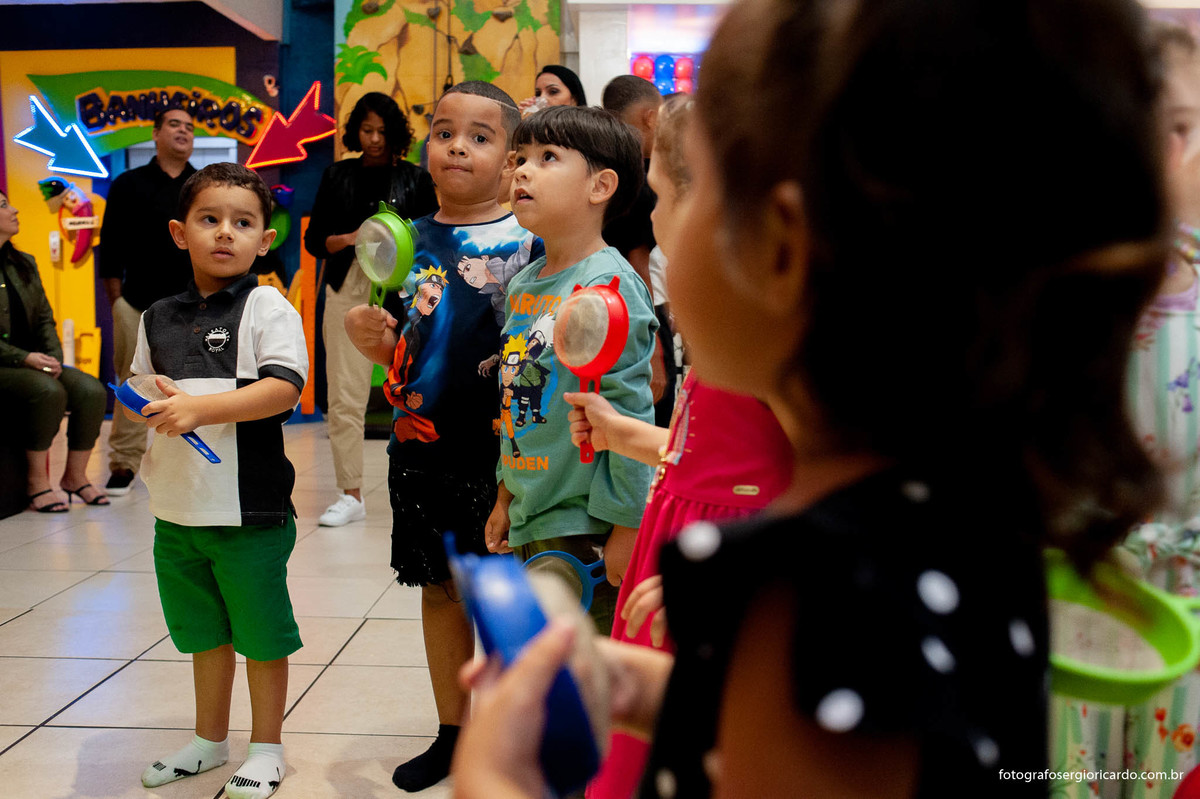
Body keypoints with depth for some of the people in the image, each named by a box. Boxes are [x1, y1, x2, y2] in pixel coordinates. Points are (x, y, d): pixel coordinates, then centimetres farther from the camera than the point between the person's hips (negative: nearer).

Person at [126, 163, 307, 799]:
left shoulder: (266, 307, -7)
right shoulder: (159, 317, 10)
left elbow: (284, 388, -19)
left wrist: (201, 408, -26)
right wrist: (139, 401, -3)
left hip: (249, 507, -6)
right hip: (177, 505, 6)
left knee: (260, 631, 6)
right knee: (203, 630, 20)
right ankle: (209, 739, 38)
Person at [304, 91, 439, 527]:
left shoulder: (415, 178, 10)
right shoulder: (337, 175, 14)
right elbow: (314, 238, 12)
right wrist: (348, 239, -7)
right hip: (348, 291, 1)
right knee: (344, 394, -4)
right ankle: (350, 494, 3)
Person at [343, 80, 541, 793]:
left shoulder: (526, 242, -6)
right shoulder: (409, 241, 6)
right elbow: (398, 347, 11)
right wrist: (373, 340, -10)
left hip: (498, 451, -4)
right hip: (421, 447, 5)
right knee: (439, 588, 16)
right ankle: (452, 732, 33)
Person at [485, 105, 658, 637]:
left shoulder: (609, 284, -16)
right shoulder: (523, 285, 9)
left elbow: (629, 412, -18)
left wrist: (628, 525, -18)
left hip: (589, 524, -8)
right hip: (532, 520, 8)